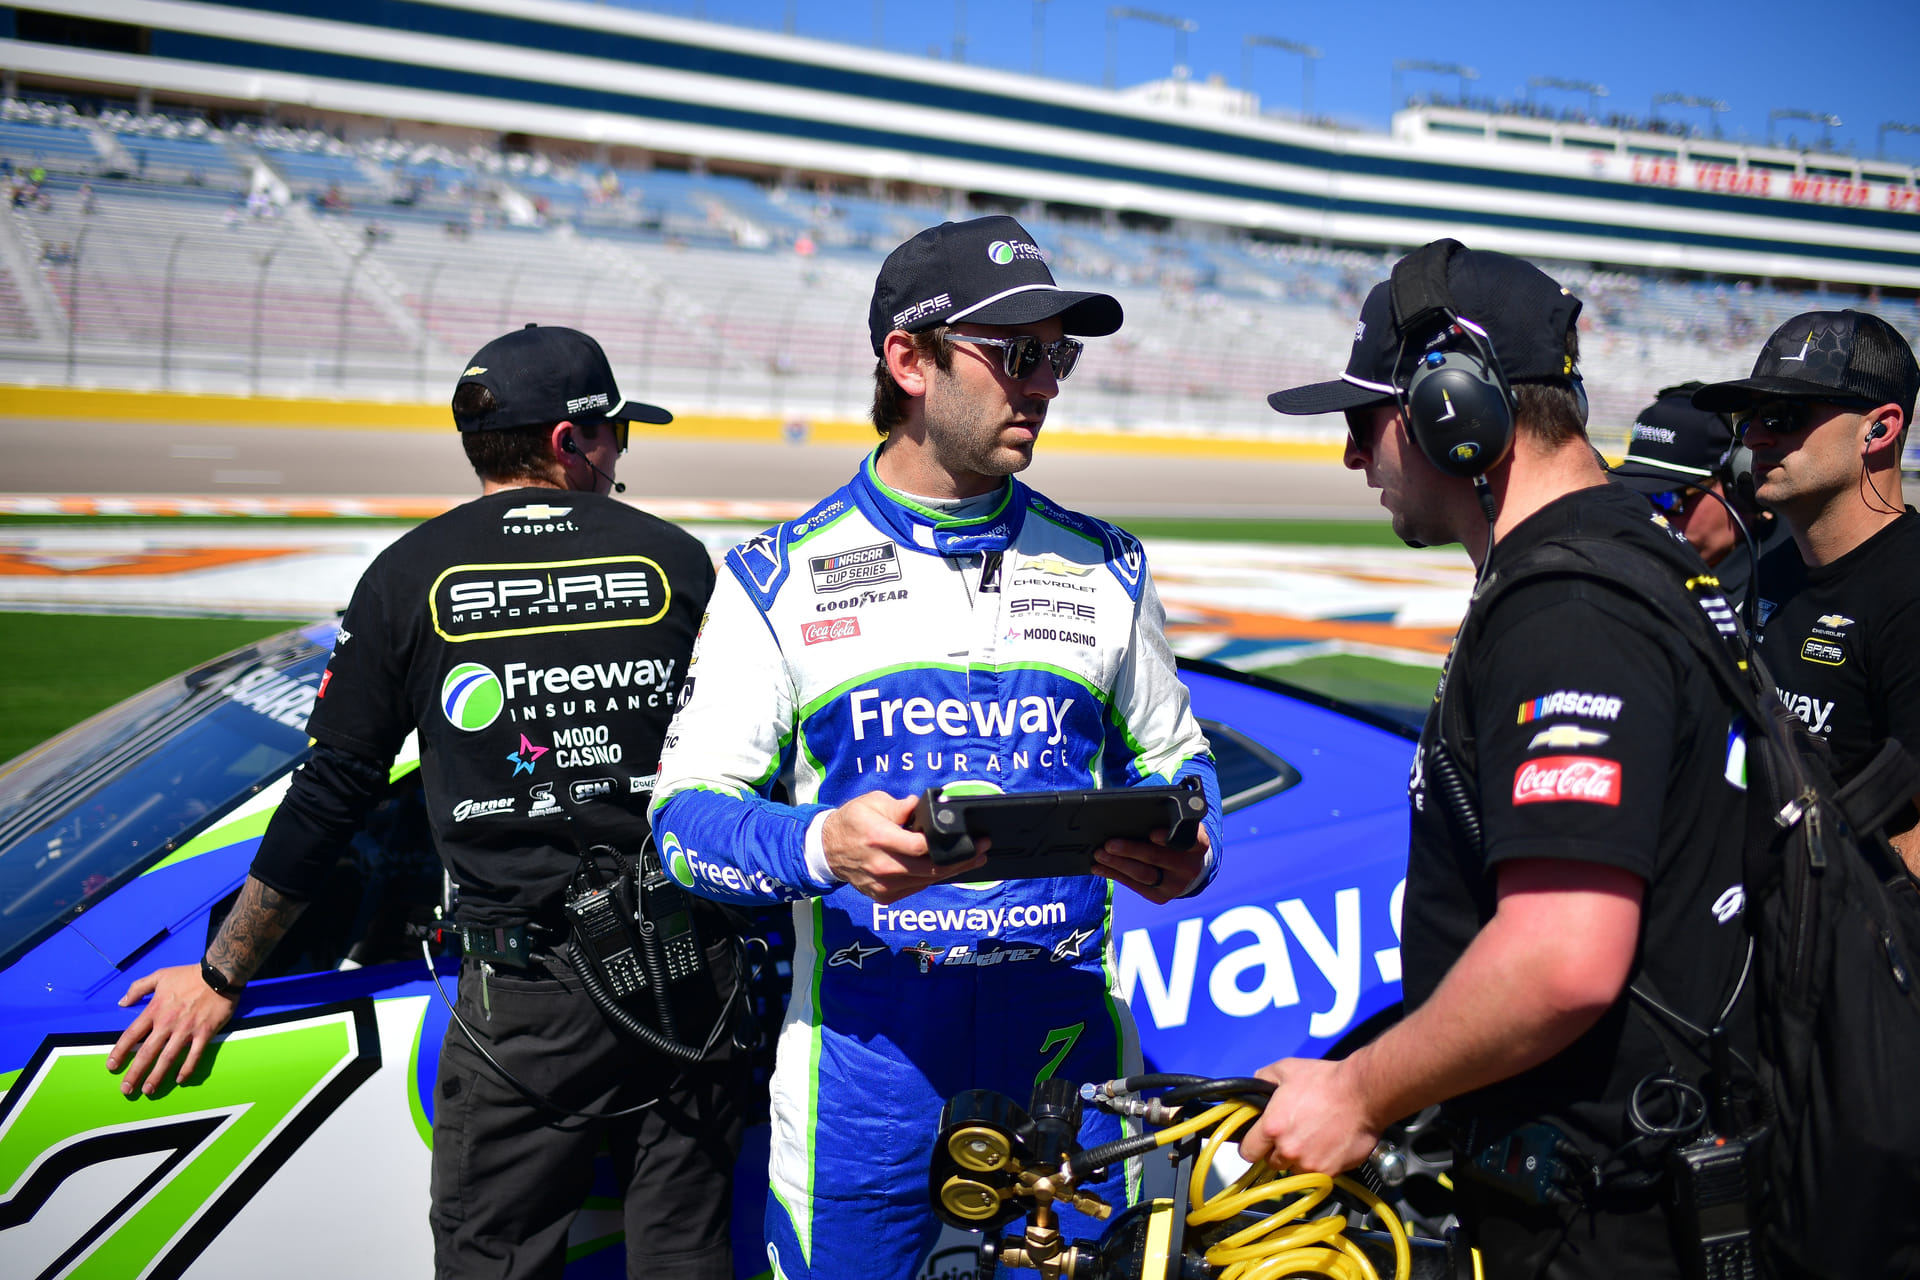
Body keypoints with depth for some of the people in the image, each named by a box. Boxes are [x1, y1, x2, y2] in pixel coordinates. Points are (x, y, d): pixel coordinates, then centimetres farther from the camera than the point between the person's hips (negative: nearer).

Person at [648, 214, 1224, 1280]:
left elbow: (1173, 756, 16)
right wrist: (822, 845, -24)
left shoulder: (1102, 568, 10)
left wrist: (1185, 855, -7)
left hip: (1069, 1045, 2)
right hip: (865, 1062, -2)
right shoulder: (781, 578, 1)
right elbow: (686, 807, -3)